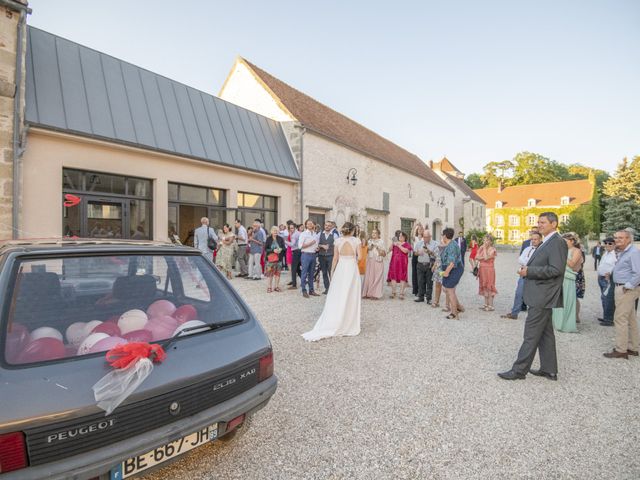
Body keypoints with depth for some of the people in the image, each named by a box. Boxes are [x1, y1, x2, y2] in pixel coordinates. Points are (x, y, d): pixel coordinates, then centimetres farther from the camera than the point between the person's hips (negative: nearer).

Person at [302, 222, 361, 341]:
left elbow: (335, 258, 2)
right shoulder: (356, 240, -4)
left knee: (337, 297, 7)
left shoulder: (338, 240, 0)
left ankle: (333, 325, 10)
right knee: (351, 297, 8)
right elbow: (359, 257, -7)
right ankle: (349, 325, 17)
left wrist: (332, 271, 10)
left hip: (341, 268, 1)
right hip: (352, 269, -1)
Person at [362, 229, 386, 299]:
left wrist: (378, 248, -16)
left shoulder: (381, 242, 0)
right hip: (370, 262, 4)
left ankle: (376, 294, -1)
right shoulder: (370, 241, 12)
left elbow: (384, 254, -3)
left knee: (377, 277, -5)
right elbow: (366, 252, 19)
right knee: (368, 277, 2)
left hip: (378, 262, -4)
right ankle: (367, 293, 8)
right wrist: (368, 248, -1)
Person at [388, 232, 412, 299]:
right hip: (394, 262, 4)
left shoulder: (407, 244, 5)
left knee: (402, 277, -5)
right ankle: (393, 292, 10)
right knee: (393, 276, 2)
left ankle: (401, 293, -2)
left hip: (402, 263, -4)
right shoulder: (395, 243, 19)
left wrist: (399, 245, -12)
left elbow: (406, 251, -13)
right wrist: (393, 245, -4)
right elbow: (389, 250, 12)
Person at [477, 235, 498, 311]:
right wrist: (482, 257, -17)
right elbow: (477, 257, 0)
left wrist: (485, 248, -15)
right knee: (484, 287, 11)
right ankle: (486, 304, 19)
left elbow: (486, 258, -21)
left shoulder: (492, 250, -9)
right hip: (482, 269, 7)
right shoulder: (482, 248, 9)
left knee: (489, 287, -4)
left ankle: (491, 306, 1)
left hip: (489, 270, -6)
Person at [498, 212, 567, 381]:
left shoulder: (557, 242, -14)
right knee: (545, 334, 16)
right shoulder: (546, 242, 16)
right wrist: (527, 269, 4)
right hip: (540, 296, 10)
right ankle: (549, 370, 26)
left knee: (531, 335, -4)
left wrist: (529, 271, -17)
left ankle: (519, 370, 4)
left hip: (542, 297, -10)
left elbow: (556, 269, -23)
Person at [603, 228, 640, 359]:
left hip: (626, 290, -10)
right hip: (621, 288, 10)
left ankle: (621, 350, 0)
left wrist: (627, 286, -21)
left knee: (620, 319, -7)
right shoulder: (622, 252, 14)